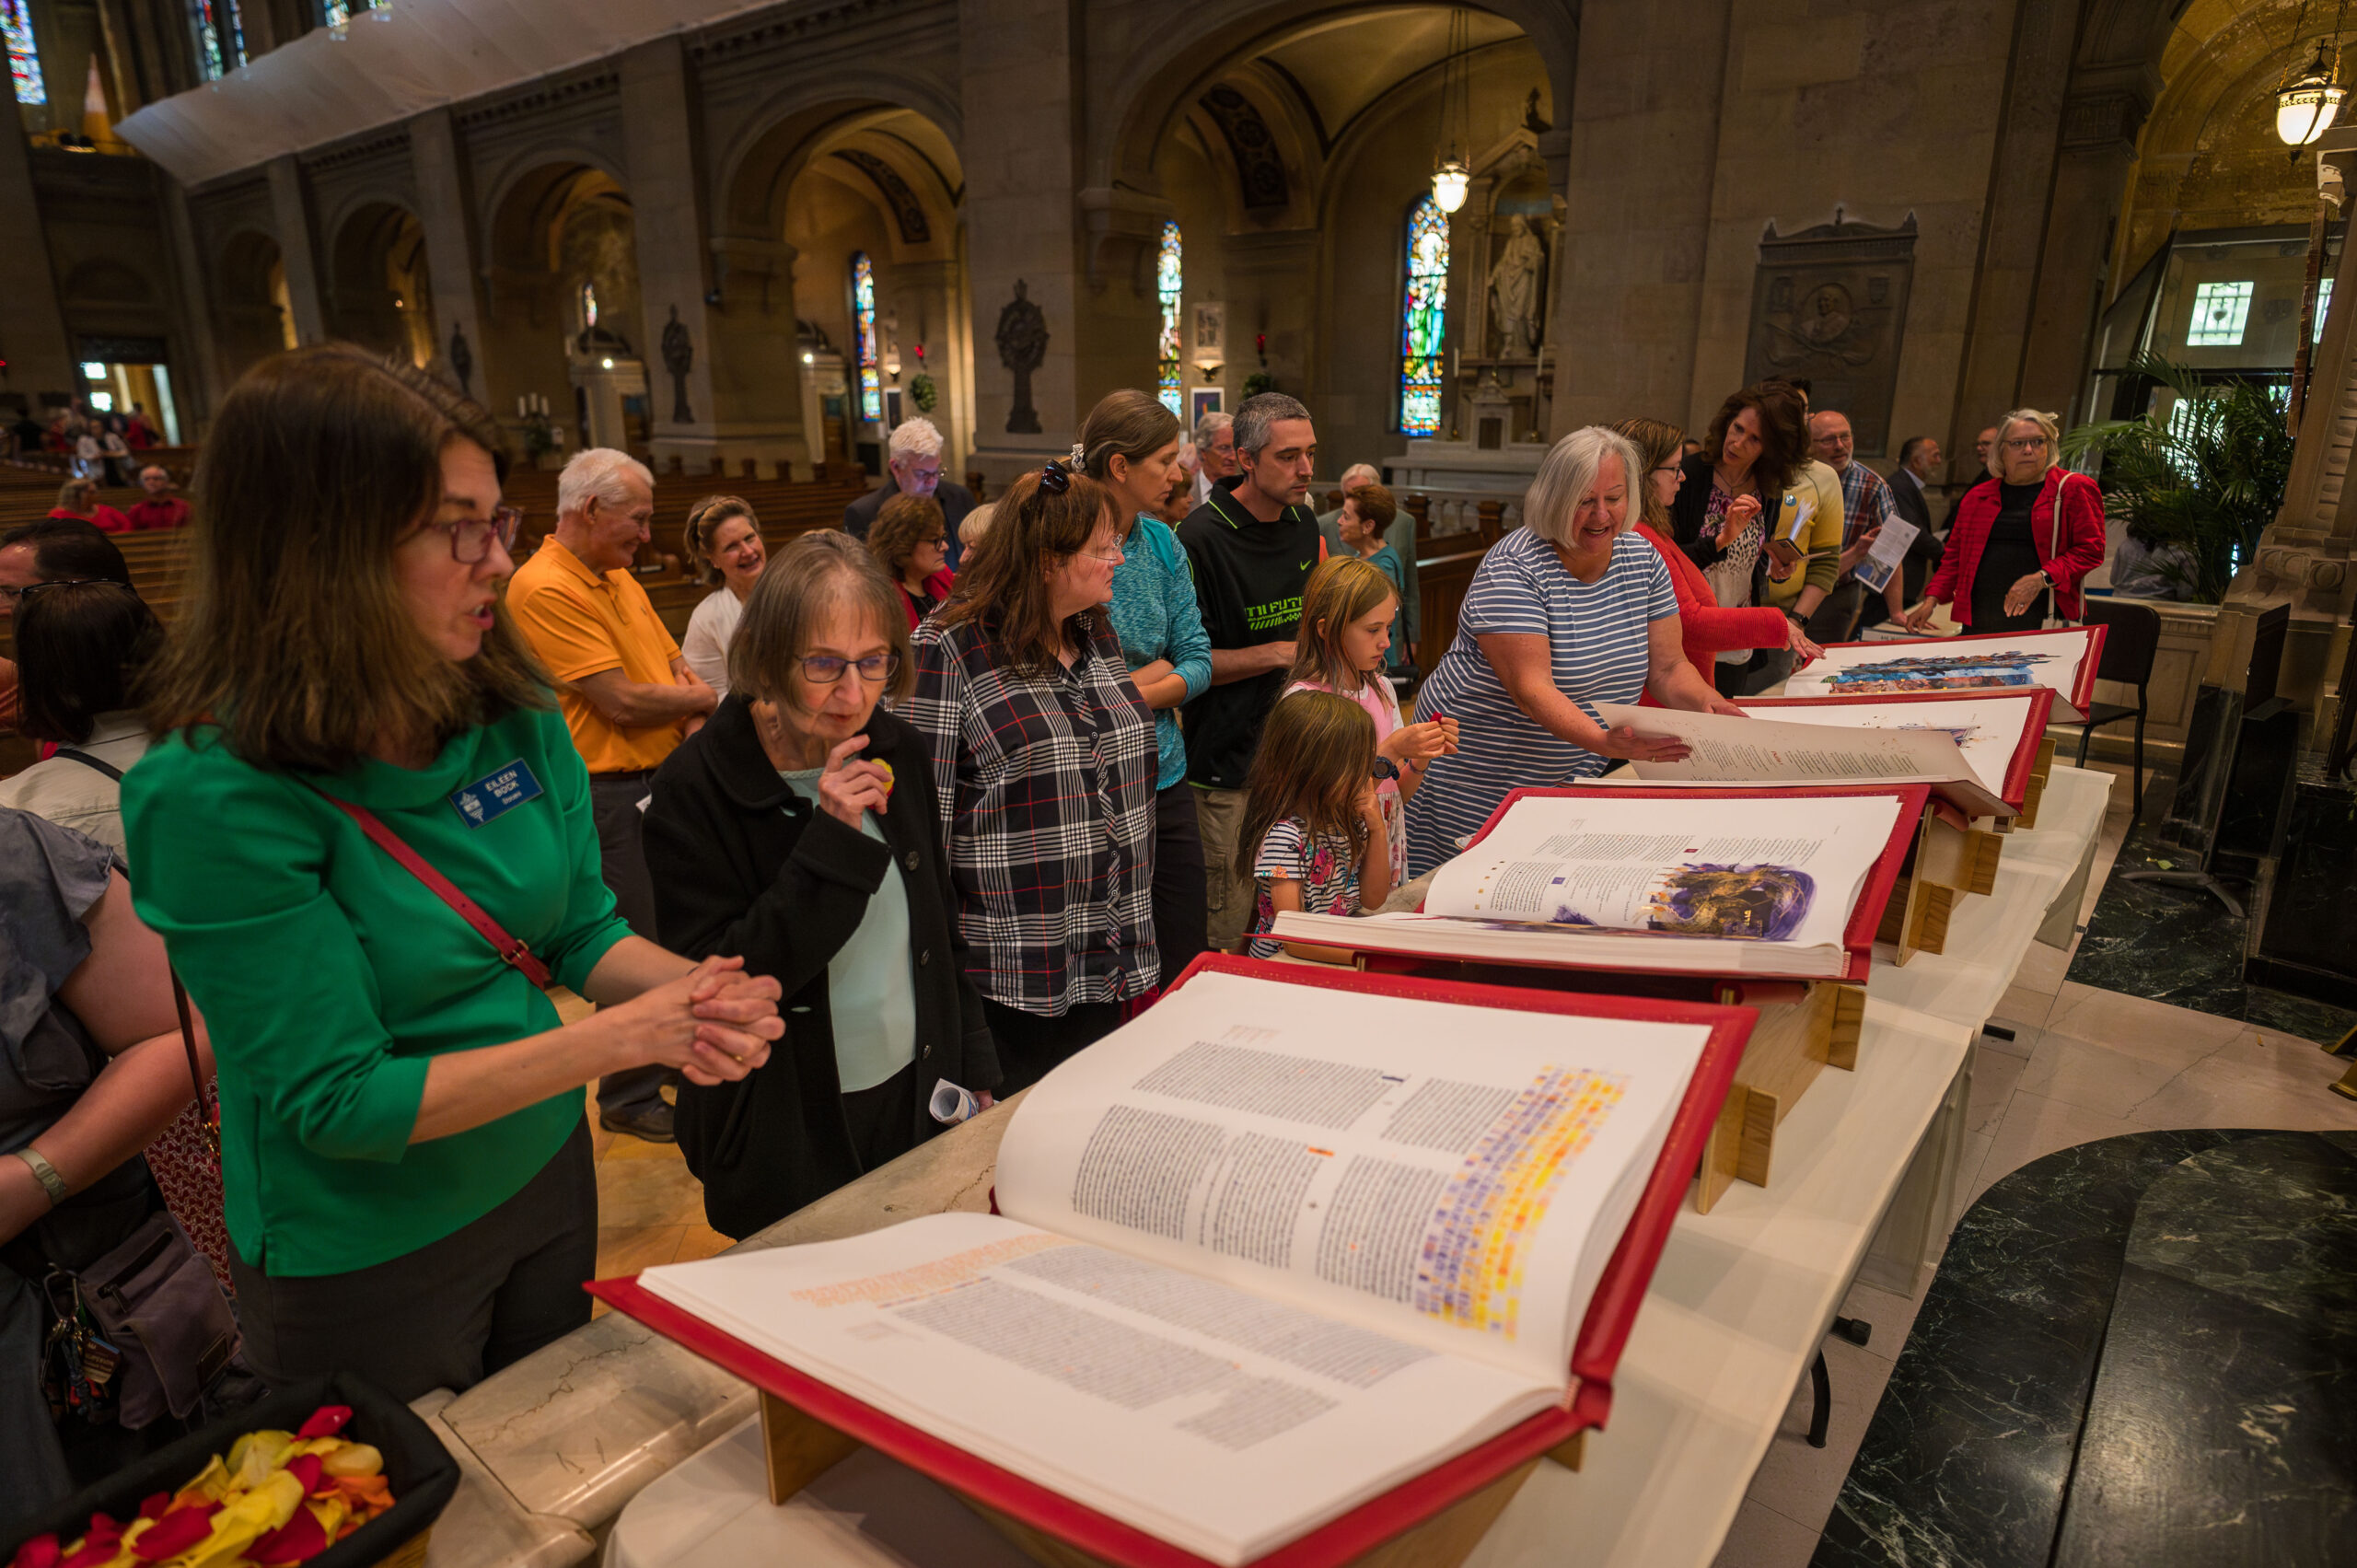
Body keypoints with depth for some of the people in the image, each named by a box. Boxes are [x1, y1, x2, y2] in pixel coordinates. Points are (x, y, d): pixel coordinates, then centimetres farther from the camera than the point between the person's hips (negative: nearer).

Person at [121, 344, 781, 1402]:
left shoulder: (515, 718, -9)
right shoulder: (212, 793, -25)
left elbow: (583, 929, -1)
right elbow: (337, 1099, -24)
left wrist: (692, 988, -22)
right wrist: (624, 1037, -29)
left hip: (545, 1176, 5)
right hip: (365, 1263, -5)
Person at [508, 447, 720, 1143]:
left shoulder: (618, 577, 12)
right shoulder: (545, 589, -17)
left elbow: (674, 662, 16)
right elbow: (622, 702, -21)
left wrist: (691, 719, -5)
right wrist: (708, 699, -5)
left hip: (661, 778, 9)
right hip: (608, 792, -9)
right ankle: (630, 1097, 18)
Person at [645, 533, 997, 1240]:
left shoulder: (900, 753, -3)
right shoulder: (695, 786, -18)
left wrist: (974, 1072, 10)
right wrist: (830, 844, -29)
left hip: (920, 1104, 4)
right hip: (789, 1140, -4)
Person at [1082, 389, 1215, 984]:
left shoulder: (1163, 542, 7)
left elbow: (1199, 660, 5)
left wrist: (1127, 695, -12)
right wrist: (1152, 672, -9)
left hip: (1164, 778, 6)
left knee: (1185, 966, 12)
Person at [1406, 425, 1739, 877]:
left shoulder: (1642, 560, 2)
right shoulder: (1513, 568, -18)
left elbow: (1667, 665, 4)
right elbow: (1530, 688, -27)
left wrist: (1710, 705, -17)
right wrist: (1603, 740, -42)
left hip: (1574, 774, 6)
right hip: (1477, 779, -5)